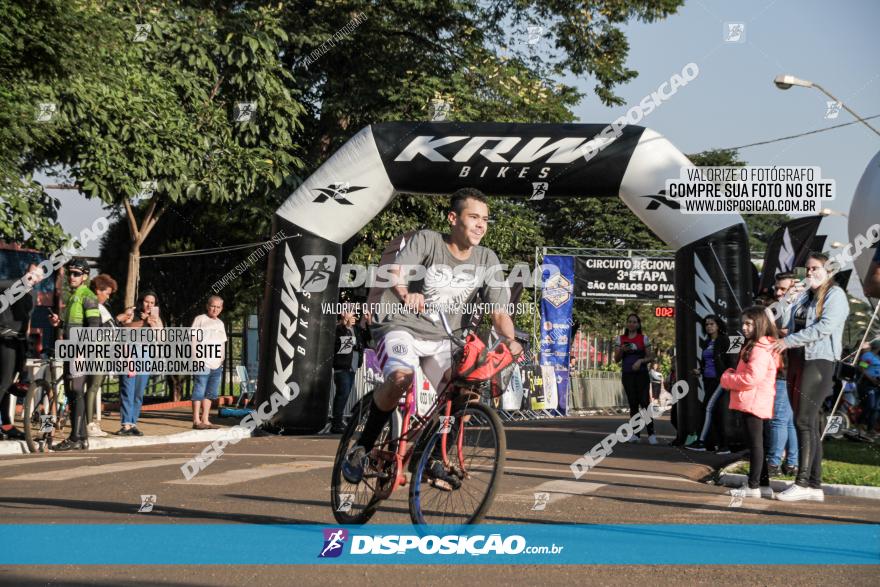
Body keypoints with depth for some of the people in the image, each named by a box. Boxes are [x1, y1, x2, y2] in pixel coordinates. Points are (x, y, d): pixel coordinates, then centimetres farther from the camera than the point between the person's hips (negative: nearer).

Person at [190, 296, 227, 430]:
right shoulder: (200, 319, -1)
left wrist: (222, 359, 17)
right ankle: (196, 421, -4)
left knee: (210, 394, 8)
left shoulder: (220, 323, 20)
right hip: (202, 363, -7)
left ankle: (205, 420, 13)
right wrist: (196, 358, -11)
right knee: (199, 392, -6)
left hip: (216, 365, 7)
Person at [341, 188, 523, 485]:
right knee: (401, 378, -34)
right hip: (401, 326, -4)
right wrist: (406, 293, -52)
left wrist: (510, 340, -26)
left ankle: (432, 458, 6)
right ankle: (362, 449, -14)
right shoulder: (426, 241, -13)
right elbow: (397, 272, -29)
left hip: (441, 339, 5)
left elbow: (499, 310, -5)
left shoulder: (487, 260, -2)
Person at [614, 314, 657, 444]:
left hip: (641, 374, -2)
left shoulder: (643, 338, 4)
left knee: (645, 403, -10)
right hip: (627, 375, 2)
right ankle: (636, 434, 5)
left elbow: (650, 357, 6)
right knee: (633, 404, 4)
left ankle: (651, 433, -8)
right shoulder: (620, 339, 9)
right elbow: (616, 360, 8)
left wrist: (641, 361, -14)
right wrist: (622, 350, -11)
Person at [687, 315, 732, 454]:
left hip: (719, 379, -8)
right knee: (717, 412, 7)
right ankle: (722, 445, 10)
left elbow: (729, 360, -10)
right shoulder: (707, 343, 16)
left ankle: (701, 442, -13)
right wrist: (699, 370, 5)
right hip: (708, 380, 8)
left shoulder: (724, 340, -5)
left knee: (708, 407, -14)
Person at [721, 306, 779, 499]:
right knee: (756, 443, 14)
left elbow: (752, 378, -24)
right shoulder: (753, 346, 18)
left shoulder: (760, 349, -17)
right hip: (751, 402, 11)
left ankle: (753, 486, -3)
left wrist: (728, 380, -11)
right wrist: (731, 376, 10)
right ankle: (763, 484, 19)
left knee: (755, 443, -6)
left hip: (754, 402, -11)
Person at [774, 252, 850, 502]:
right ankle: (815, 485, 8)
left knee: (804, 420, -15)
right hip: (799, 361, 7)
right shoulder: (804, 296, 20)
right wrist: (788, 299, 4)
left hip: (820, 361, -7)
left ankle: (803, 482, -16)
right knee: (811, 424, 6)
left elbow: (825, 326, -16)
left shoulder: (835, 294, -2)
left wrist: (790, 341, -15)